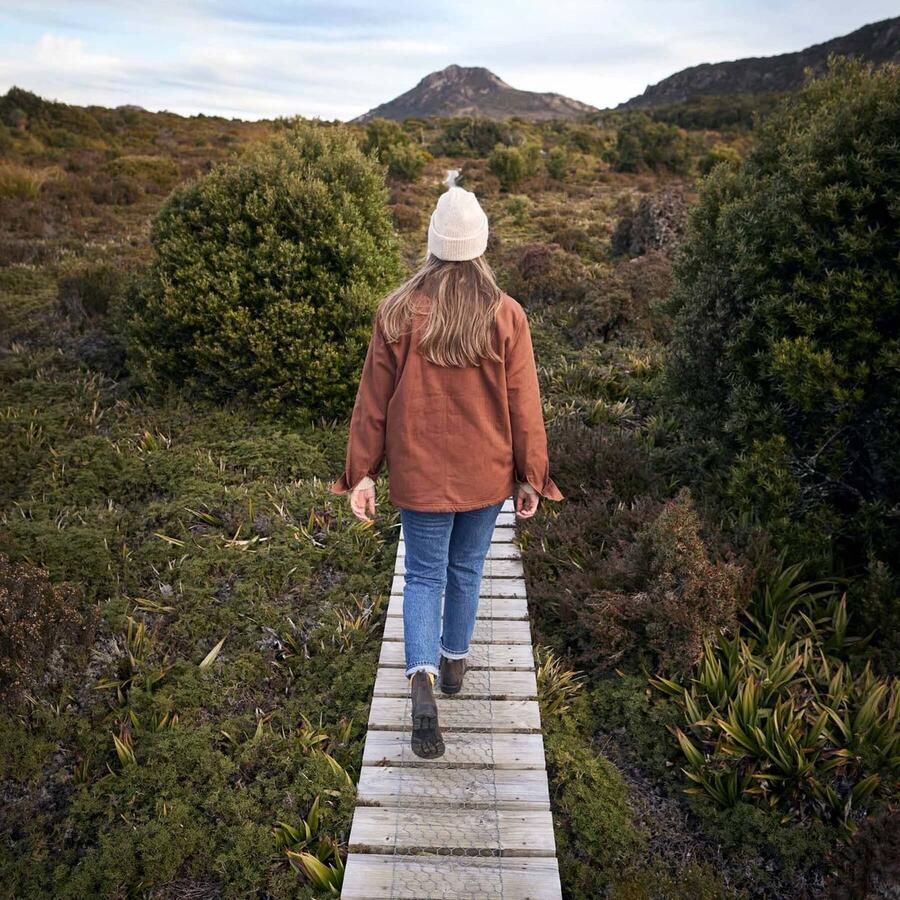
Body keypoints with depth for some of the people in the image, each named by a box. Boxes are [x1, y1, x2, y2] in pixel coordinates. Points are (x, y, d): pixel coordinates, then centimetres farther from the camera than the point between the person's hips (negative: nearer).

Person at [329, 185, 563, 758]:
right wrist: (531, 477, 4)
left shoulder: (399, 312, -10)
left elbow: (373, 400, -6)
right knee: (466, 569, 20)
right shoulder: (506, 316, -10)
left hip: (420, 474, -1)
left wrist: (362, 472, 3)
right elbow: (524, 407, -6)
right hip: (486, 474, 1)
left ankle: (423, 676, -8)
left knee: (424, 576, 11)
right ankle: (454, 661, 39)